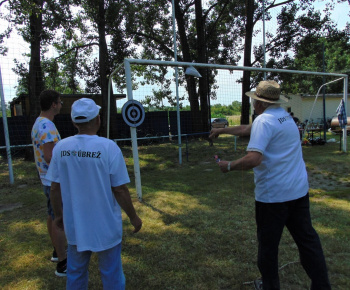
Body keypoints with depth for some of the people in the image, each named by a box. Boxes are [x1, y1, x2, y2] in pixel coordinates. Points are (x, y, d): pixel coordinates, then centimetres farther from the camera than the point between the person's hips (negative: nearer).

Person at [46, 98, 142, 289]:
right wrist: (133, 217, -2)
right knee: (111, 275, 16)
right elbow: (120, 190, -16)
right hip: (106, 225, -3)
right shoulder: (109, 147, -18)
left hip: (75, 224, 4)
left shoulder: (60, 148, -7)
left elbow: (55, 188, 0)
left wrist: (58, 214, 16)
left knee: (75, 273, 24)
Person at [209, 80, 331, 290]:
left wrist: (229, 166, -13)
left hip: (272, 194, -8)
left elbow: (253, 159, -29)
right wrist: (221, 130, 29)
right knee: (307, 239, 16)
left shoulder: (264, 120, -16)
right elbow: (246, 129, 22)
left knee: (268, 244, 11)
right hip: (299, 190, 8)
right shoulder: (285, 116, 12)